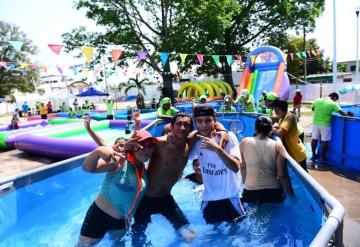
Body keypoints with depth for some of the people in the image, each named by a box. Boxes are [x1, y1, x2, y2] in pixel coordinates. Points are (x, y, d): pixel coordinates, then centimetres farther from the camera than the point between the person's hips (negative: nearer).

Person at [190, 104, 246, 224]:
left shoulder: (229, 137, -18)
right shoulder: (196, 141, -8)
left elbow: (236, 167, -28)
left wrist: (217, 148, -42)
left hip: (230, 197, -3)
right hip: (208, 199, 3)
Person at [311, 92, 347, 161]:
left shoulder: (317, 100, 3)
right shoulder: (333, 104, -10)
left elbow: (313, 109, 16)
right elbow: (342, 113, -12)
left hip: (316, 123, 5)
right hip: (325, 124, -5)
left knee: (314, 139, 13)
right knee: (324, 141, 6)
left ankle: (314, 155, 25)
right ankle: (322, 157, 15)